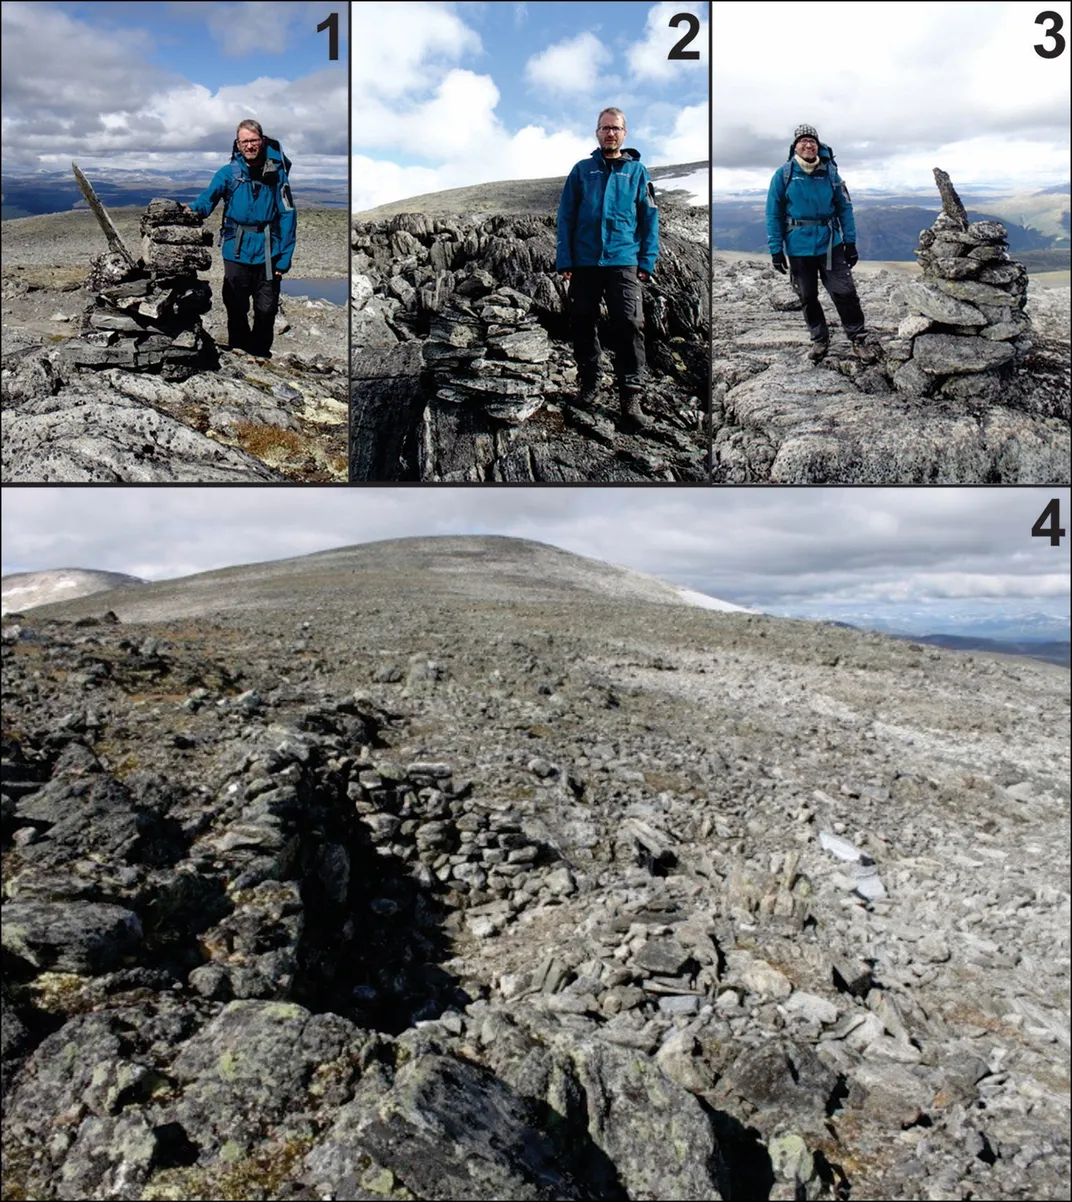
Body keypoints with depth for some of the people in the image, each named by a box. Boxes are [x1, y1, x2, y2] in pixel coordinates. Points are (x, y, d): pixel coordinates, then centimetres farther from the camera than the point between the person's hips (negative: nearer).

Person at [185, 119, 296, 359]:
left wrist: (284, 257, -8)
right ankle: (238, 353, 25)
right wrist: (195, 209, -38)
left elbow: (287, 216, -2)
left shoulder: (276, 172, 0)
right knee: (236, 307, 10)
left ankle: (260, 353, 22)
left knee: (266, 308, 4)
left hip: (267, 253, -1)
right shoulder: (228, 173, 1)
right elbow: (210, 195, -14)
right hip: (236, 252, 1)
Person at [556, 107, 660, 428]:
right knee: (583, 324, 9)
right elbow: (566, 216, 7)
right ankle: (588, 382, 26)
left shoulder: (637, 170, 8)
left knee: (629, 326, -11)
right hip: (584, 262, 2)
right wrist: (564, 260, -1)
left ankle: (630, 397, -10)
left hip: (624, 261, -2)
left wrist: (647, 261, -3)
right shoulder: (582, 170, 9)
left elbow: (649, 218, 6)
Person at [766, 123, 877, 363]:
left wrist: (850, 242, -2)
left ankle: (859, 338, 9)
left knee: (844, 292, -4)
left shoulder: (830, 173, 0)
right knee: (808, 297, 12)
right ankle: (819, 339, 28)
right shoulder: (783, 175, -4)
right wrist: (776, 249, -7)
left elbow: (845, 208, 3)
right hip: (798, 247, 0)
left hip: (830, 244, 0)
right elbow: (774, 214, -3)